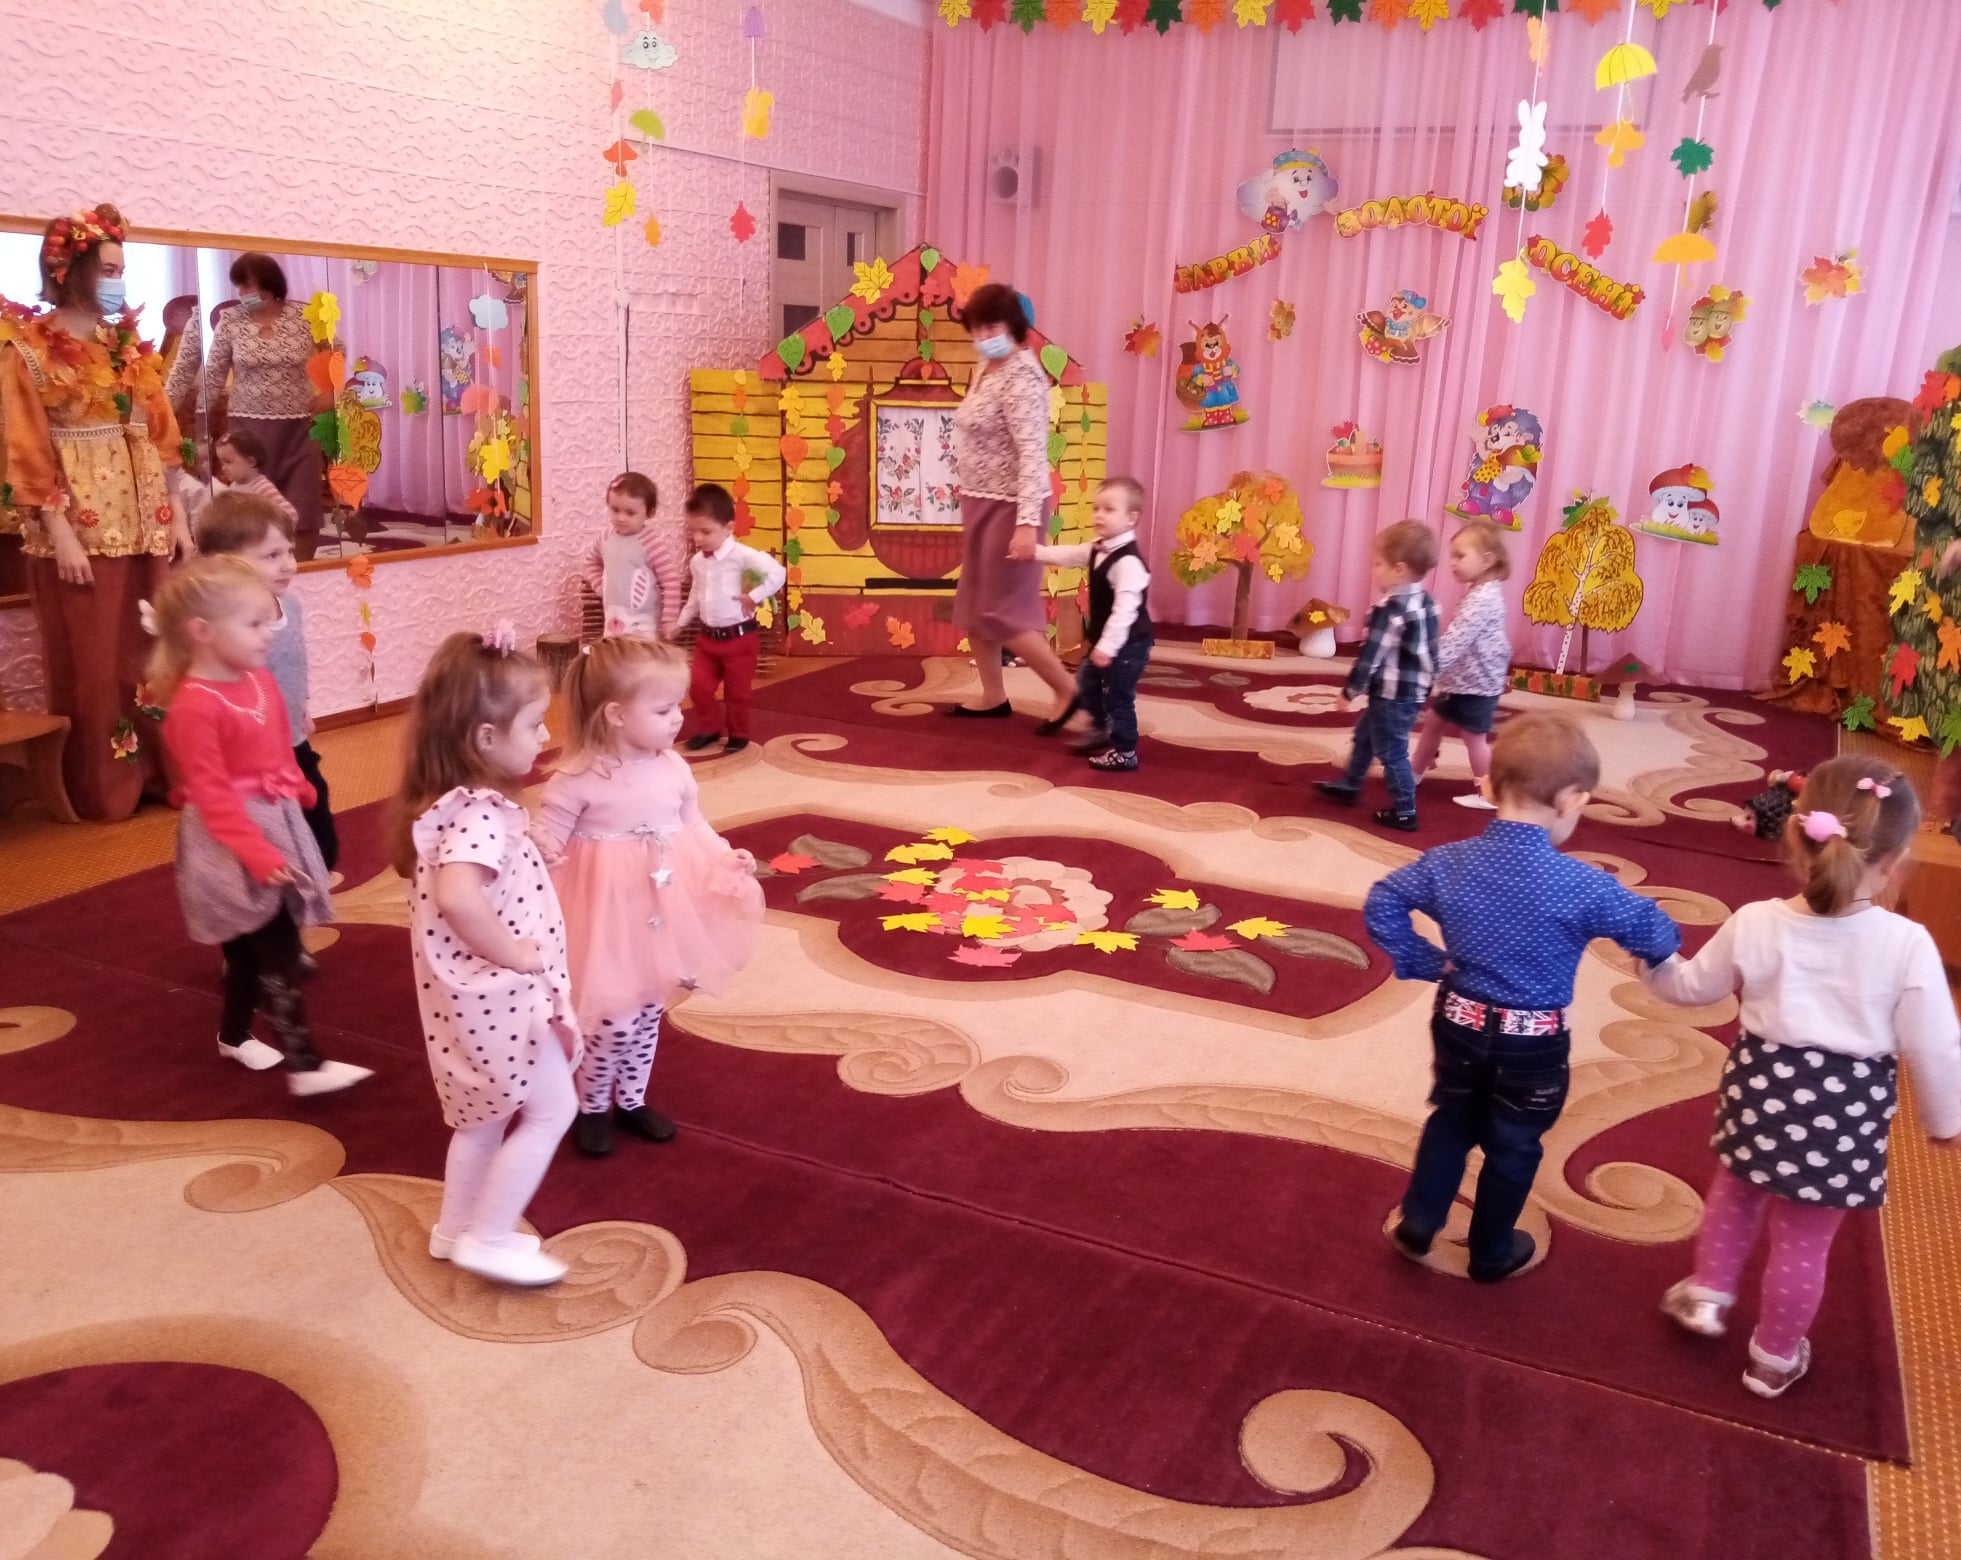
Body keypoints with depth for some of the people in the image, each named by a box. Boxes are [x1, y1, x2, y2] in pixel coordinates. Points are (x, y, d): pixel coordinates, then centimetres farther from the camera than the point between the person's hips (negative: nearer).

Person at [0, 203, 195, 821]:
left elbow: (159, 436, 11)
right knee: (93, 664, 1)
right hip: (80, 522, -5)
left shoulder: (129, 344, 11)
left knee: (154, 655, 9)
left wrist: (176, 514, 7)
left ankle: (159, 771, 21)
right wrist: (59, 531, -15)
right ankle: (101, 791, 12)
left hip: (144, 520, 5)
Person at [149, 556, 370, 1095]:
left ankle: (234, 1035, 39)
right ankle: (304, 1066, -8)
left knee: (252, 943, 21)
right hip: (232, 840, -8)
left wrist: (298, 793, 16)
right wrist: (258, 854, -28)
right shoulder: (194, 707, -23)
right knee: (279, 949, -10)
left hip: (275, 821, 8)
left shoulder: (260, 680, 3)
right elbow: (211, 797, -24)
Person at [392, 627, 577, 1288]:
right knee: (551, 1111, 4)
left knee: (487, 1114, 23)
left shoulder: (465, 801, 3)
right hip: (495, 992, -10)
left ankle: (457, 1229, 38)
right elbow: (456, 895, -44)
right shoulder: (480, 813, -27)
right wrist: (513, 952, -29)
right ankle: (489, 1239, 14)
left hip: (482, 989, 10)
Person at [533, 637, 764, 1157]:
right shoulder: (577, 779, -20)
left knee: (649, 1009, 18)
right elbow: (546, 841, -14)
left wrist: (725, 858, -6)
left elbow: (693, 825, 9)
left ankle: (631, 1099, 39)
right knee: (615, 1017, -1)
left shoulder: (673, 768, -3)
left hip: (661, 913, 6)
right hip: (608, 917, -6)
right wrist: (538, 852, -37)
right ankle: (592, 1106, 26)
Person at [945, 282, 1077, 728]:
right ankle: (993, 698, 24)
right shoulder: (986, 368, 10)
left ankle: (1068, 689, 7)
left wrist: (1027, 523, -32)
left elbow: (1033, 453, -26)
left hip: (1008, 507, -10)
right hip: (982, 504, 10)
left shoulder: (1021, 376, -19)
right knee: (974, 606, 14)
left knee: (1003, 612, -5)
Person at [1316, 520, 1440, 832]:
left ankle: (1404, 812, 13)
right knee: (1364, 736, 26)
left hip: (1392, 696, -10)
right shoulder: (1426, 602, 4)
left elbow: (1370, 654, -20)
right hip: (1414, 691, 10)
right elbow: (1431, 650, 13)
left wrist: (1351, 691, -10)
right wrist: (1425, 685, 24)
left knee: (1391, 752, 4)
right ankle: (1349, 786, 41)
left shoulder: (1390, 609, -23)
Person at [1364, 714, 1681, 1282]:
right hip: (1534, 1044, -3)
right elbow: (1657, 936, -15)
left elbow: (1380, 906, -5)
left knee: (1450, 1121, 27)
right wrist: (1661, 948, 9)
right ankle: (1492, 1254, 36)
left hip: (1459, 1025, 3)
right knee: (1513, 1146, 18)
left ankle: (1417, 1225, 33)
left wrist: (1426, 962, 2)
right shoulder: (1582, 885, -23)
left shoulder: (1449, 862, -11)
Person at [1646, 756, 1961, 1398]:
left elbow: (1693, 988, 3)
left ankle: (1708, 1291, 41)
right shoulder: (1907, 943, -19)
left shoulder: (1755, 923, -13)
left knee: (1735, 1189, 31)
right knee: (1804, 1240, 16)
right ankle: (1774, 1357, 34)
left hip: (1762, 1088, 2)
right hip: (1845, 1111, -1)